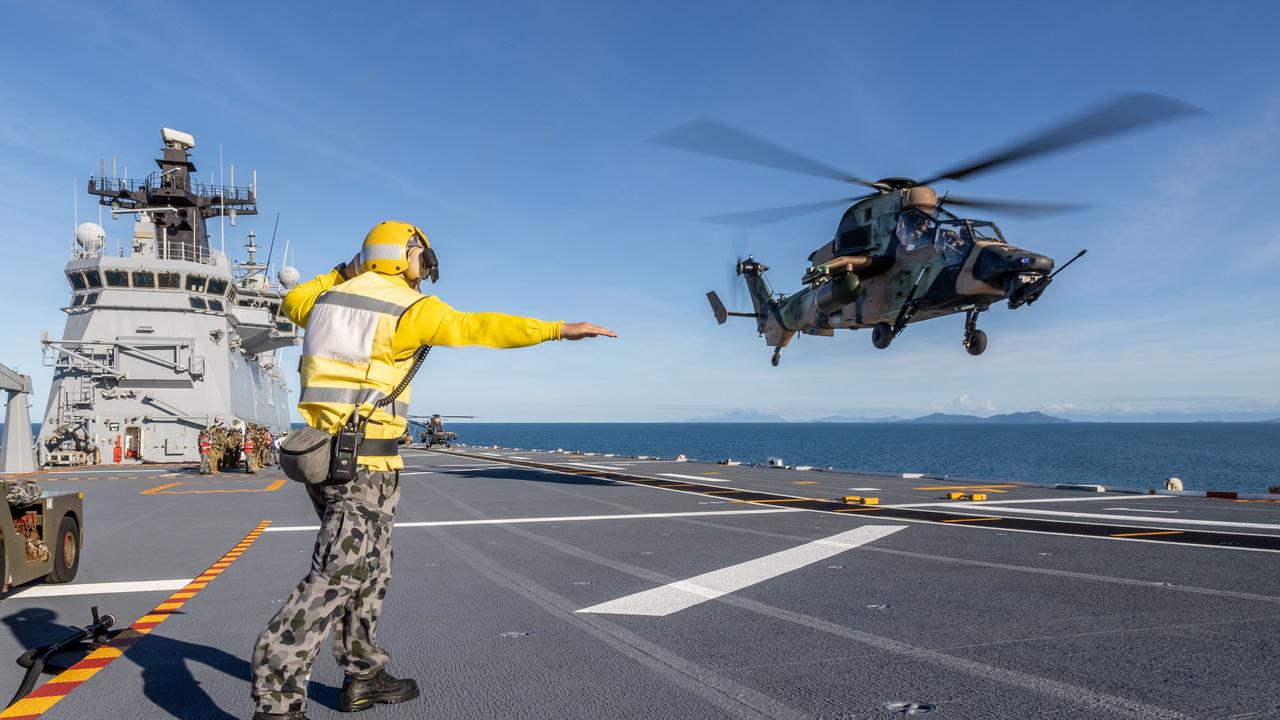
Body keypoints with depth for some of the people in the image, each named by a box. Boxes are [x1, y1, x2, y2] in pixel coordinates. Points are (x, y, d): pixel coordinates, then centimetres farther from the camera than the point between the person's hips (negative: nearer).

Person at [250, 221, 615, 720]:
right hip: (366, 463, -8)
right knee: (336, 576, -4)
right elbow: (476, 326, -17)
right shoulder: (408, 307, -8)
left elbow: (293, 303, 35)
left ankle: (363, 676, 28)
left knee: (369, 570, 19)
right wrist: (557, 329, -18)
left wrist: (340, 275, 35)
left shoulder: (330, 298, 13)